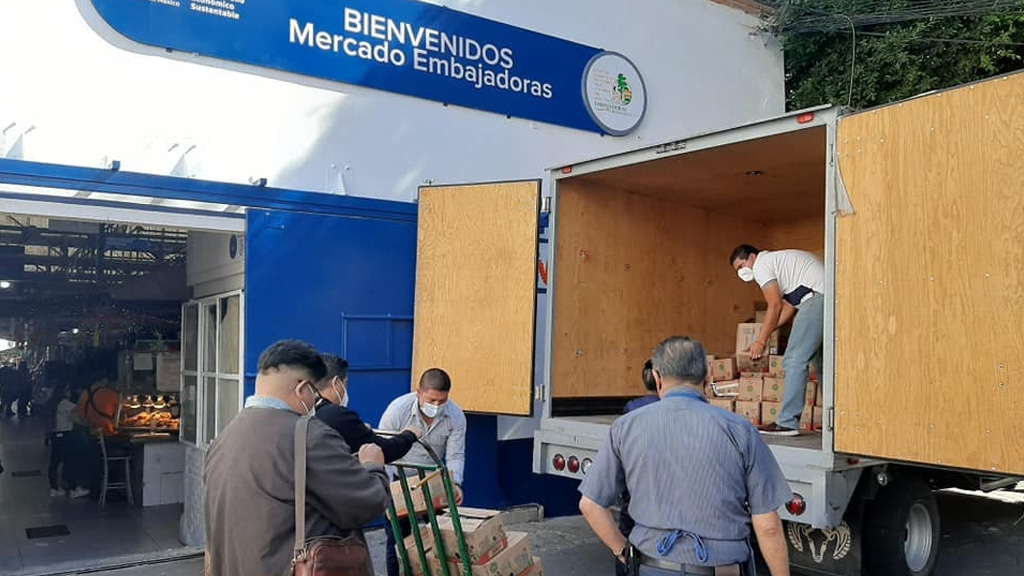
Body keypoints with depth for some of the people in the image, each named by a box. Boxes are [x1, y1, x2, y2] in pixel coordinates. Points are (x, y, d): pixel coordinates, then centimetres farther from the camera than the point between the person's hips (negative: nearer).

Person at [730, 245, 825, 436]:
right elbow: (789, 305, 25)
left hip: (818, 297, -10)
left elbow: (775, 306, -7)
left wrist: (761, 341, -3)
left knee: (795, 360, -10)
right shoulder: (778, 260, 29)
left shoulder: (761, 264, 1)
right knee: (822, 361, 16)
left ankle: (787, 423, -11)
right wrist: (766, 332, 20)